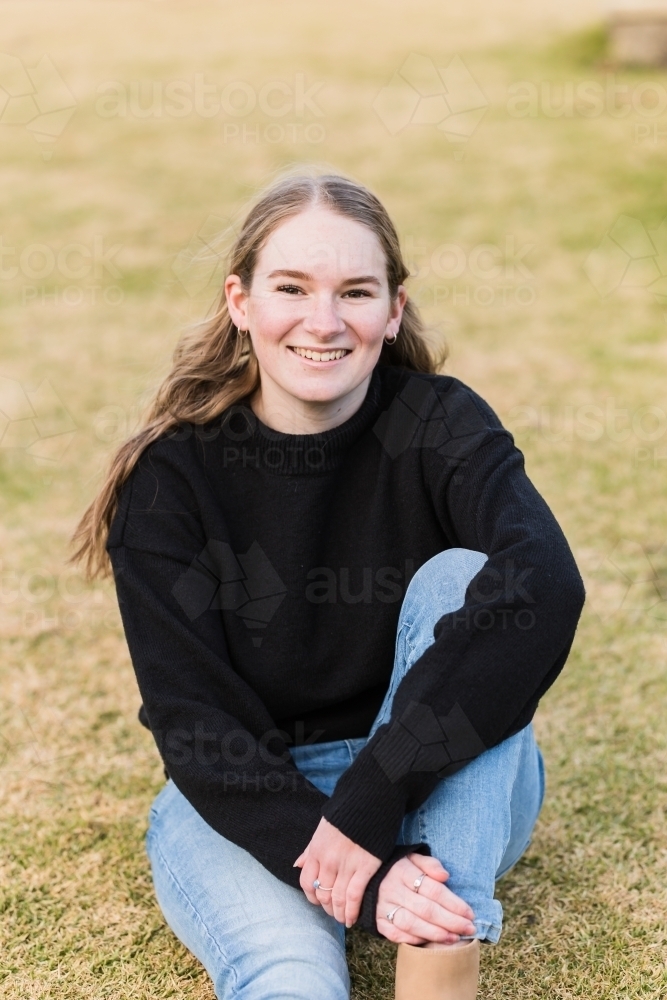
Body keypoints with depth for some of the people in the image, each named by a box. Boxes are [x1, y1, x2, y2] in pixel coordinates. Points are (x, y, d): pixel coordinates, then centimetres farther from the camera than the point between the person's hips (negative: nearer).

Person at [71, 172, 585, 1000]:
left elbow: (546, 587, -32)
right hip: (245, 799, -2)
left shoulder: (440, 425, -12)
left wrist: (368, 800, -38)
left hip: (442, 798, 3)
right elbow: (192, 716, -16)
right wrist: (354, 878, -30)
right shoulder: (172, 472, -12)